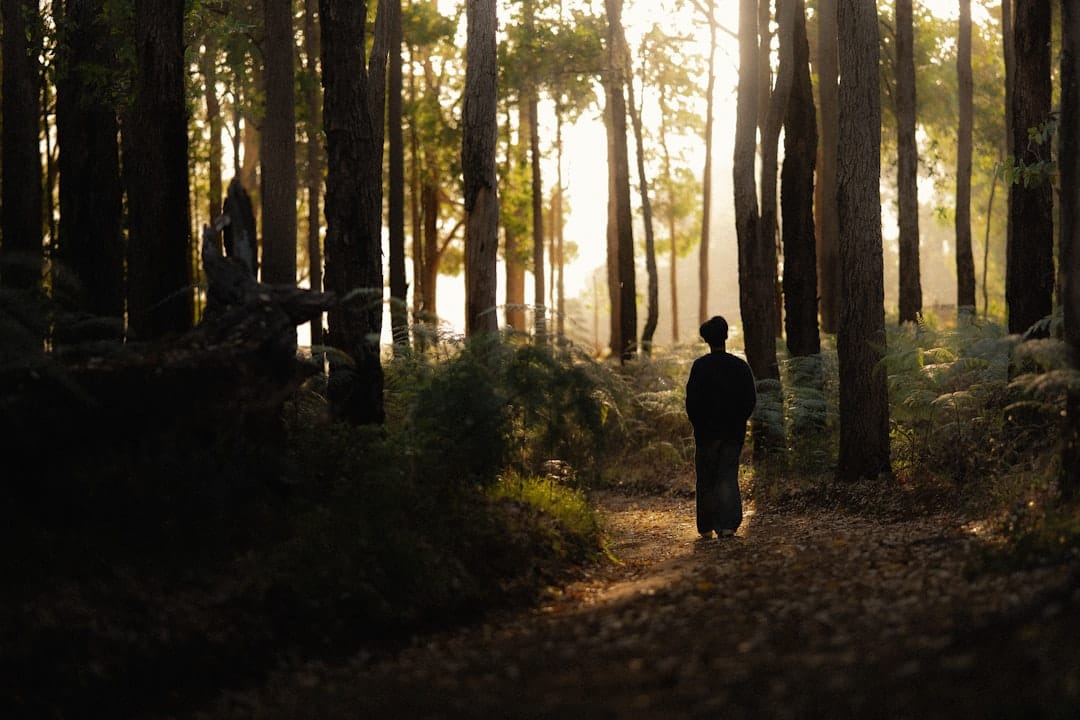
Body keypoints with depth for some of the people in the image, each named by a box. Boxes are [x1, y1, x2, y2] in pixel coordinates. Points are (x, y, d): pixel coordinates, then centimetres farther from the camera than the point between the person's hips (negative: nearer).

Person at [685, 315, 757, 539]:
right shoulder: (741, 366, 0)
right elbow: (751, 399, 2)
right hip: (734, 432, 2)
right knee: (728, 477, 4)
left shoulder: (700, 366, -9)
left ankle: (706, 527, 12)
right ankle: (728, 524, -11)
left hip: (707, 431, -2)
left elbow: (692, 400, -10)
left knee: (706, 480, 8)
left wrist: (698, 425, 3)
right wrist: (738, 420, 13)